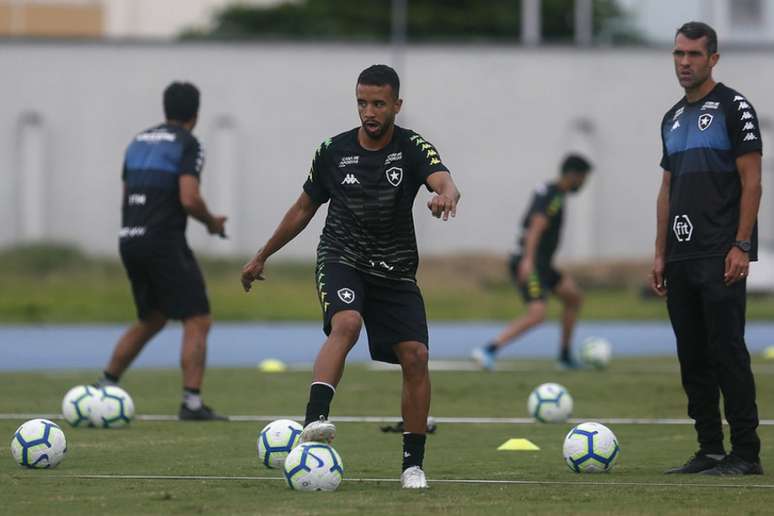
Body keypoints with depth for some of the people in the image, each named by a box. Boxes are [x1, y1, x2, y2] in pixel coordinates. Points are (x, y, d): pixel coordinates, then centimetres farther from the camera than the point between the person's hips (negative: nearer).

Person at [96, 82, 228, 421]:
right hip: (164, 241, -8)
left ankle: (104, 387, 23)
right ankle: (192, 403, -14)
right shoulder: (187, 144, -6)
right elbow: (189, 199, -17)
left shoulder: (139, 141, 16)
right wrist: (212, 222, 2)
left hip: (129, 240, 8)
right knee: (197, 321, -4)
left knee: (151, 320, 23)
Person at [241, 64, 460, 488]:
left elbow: (444, 182, -28)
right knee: (345, 324, -31)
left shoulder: (413, 149, -7)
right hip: (340, 260, -1)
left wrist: (446, 196, -54)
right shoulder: (333, 151, -1)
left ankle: (413, 463, 3)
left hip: (395, 270, 1)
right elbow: (304, 208, 13)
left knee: (415, 356, -10)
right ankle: (315, 420, -46)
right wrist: (262, 257, 19)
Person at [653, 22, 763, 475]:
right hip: (681, 258, 8)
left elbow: (752, 180, -9)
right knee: (692, 357, 8)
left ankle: (746, 452, -8)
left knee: (727, 350, -10)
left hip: (721, 257, -8)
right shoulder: (673, 119, 18)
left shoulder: (733, 108, -4)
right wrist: (660, 254, 15)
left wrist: (741, 246, -16)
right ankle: (710, 450, 13)